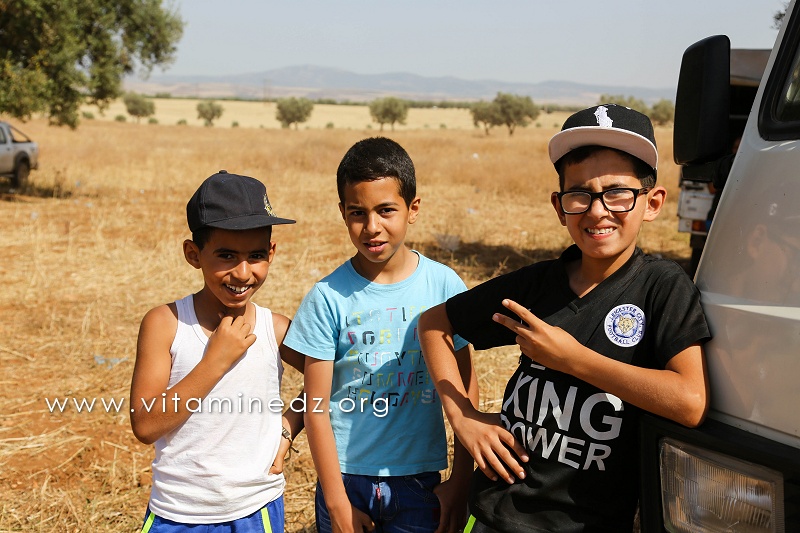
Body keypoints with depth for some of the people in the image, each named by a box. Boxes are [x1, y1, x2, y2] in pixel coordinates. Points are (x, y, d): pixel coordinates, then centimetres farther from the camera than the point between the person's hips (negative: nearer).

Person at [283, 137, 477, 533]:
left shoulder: (444, 285, -6)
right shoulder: (327, 298, -9)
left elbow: (464, 388, 1)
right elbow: (317, 408, -6)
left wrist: (460, 482, 0)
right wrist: (336, 501, -7)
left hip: (420, 480, 1)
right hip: (347, 478, 0)